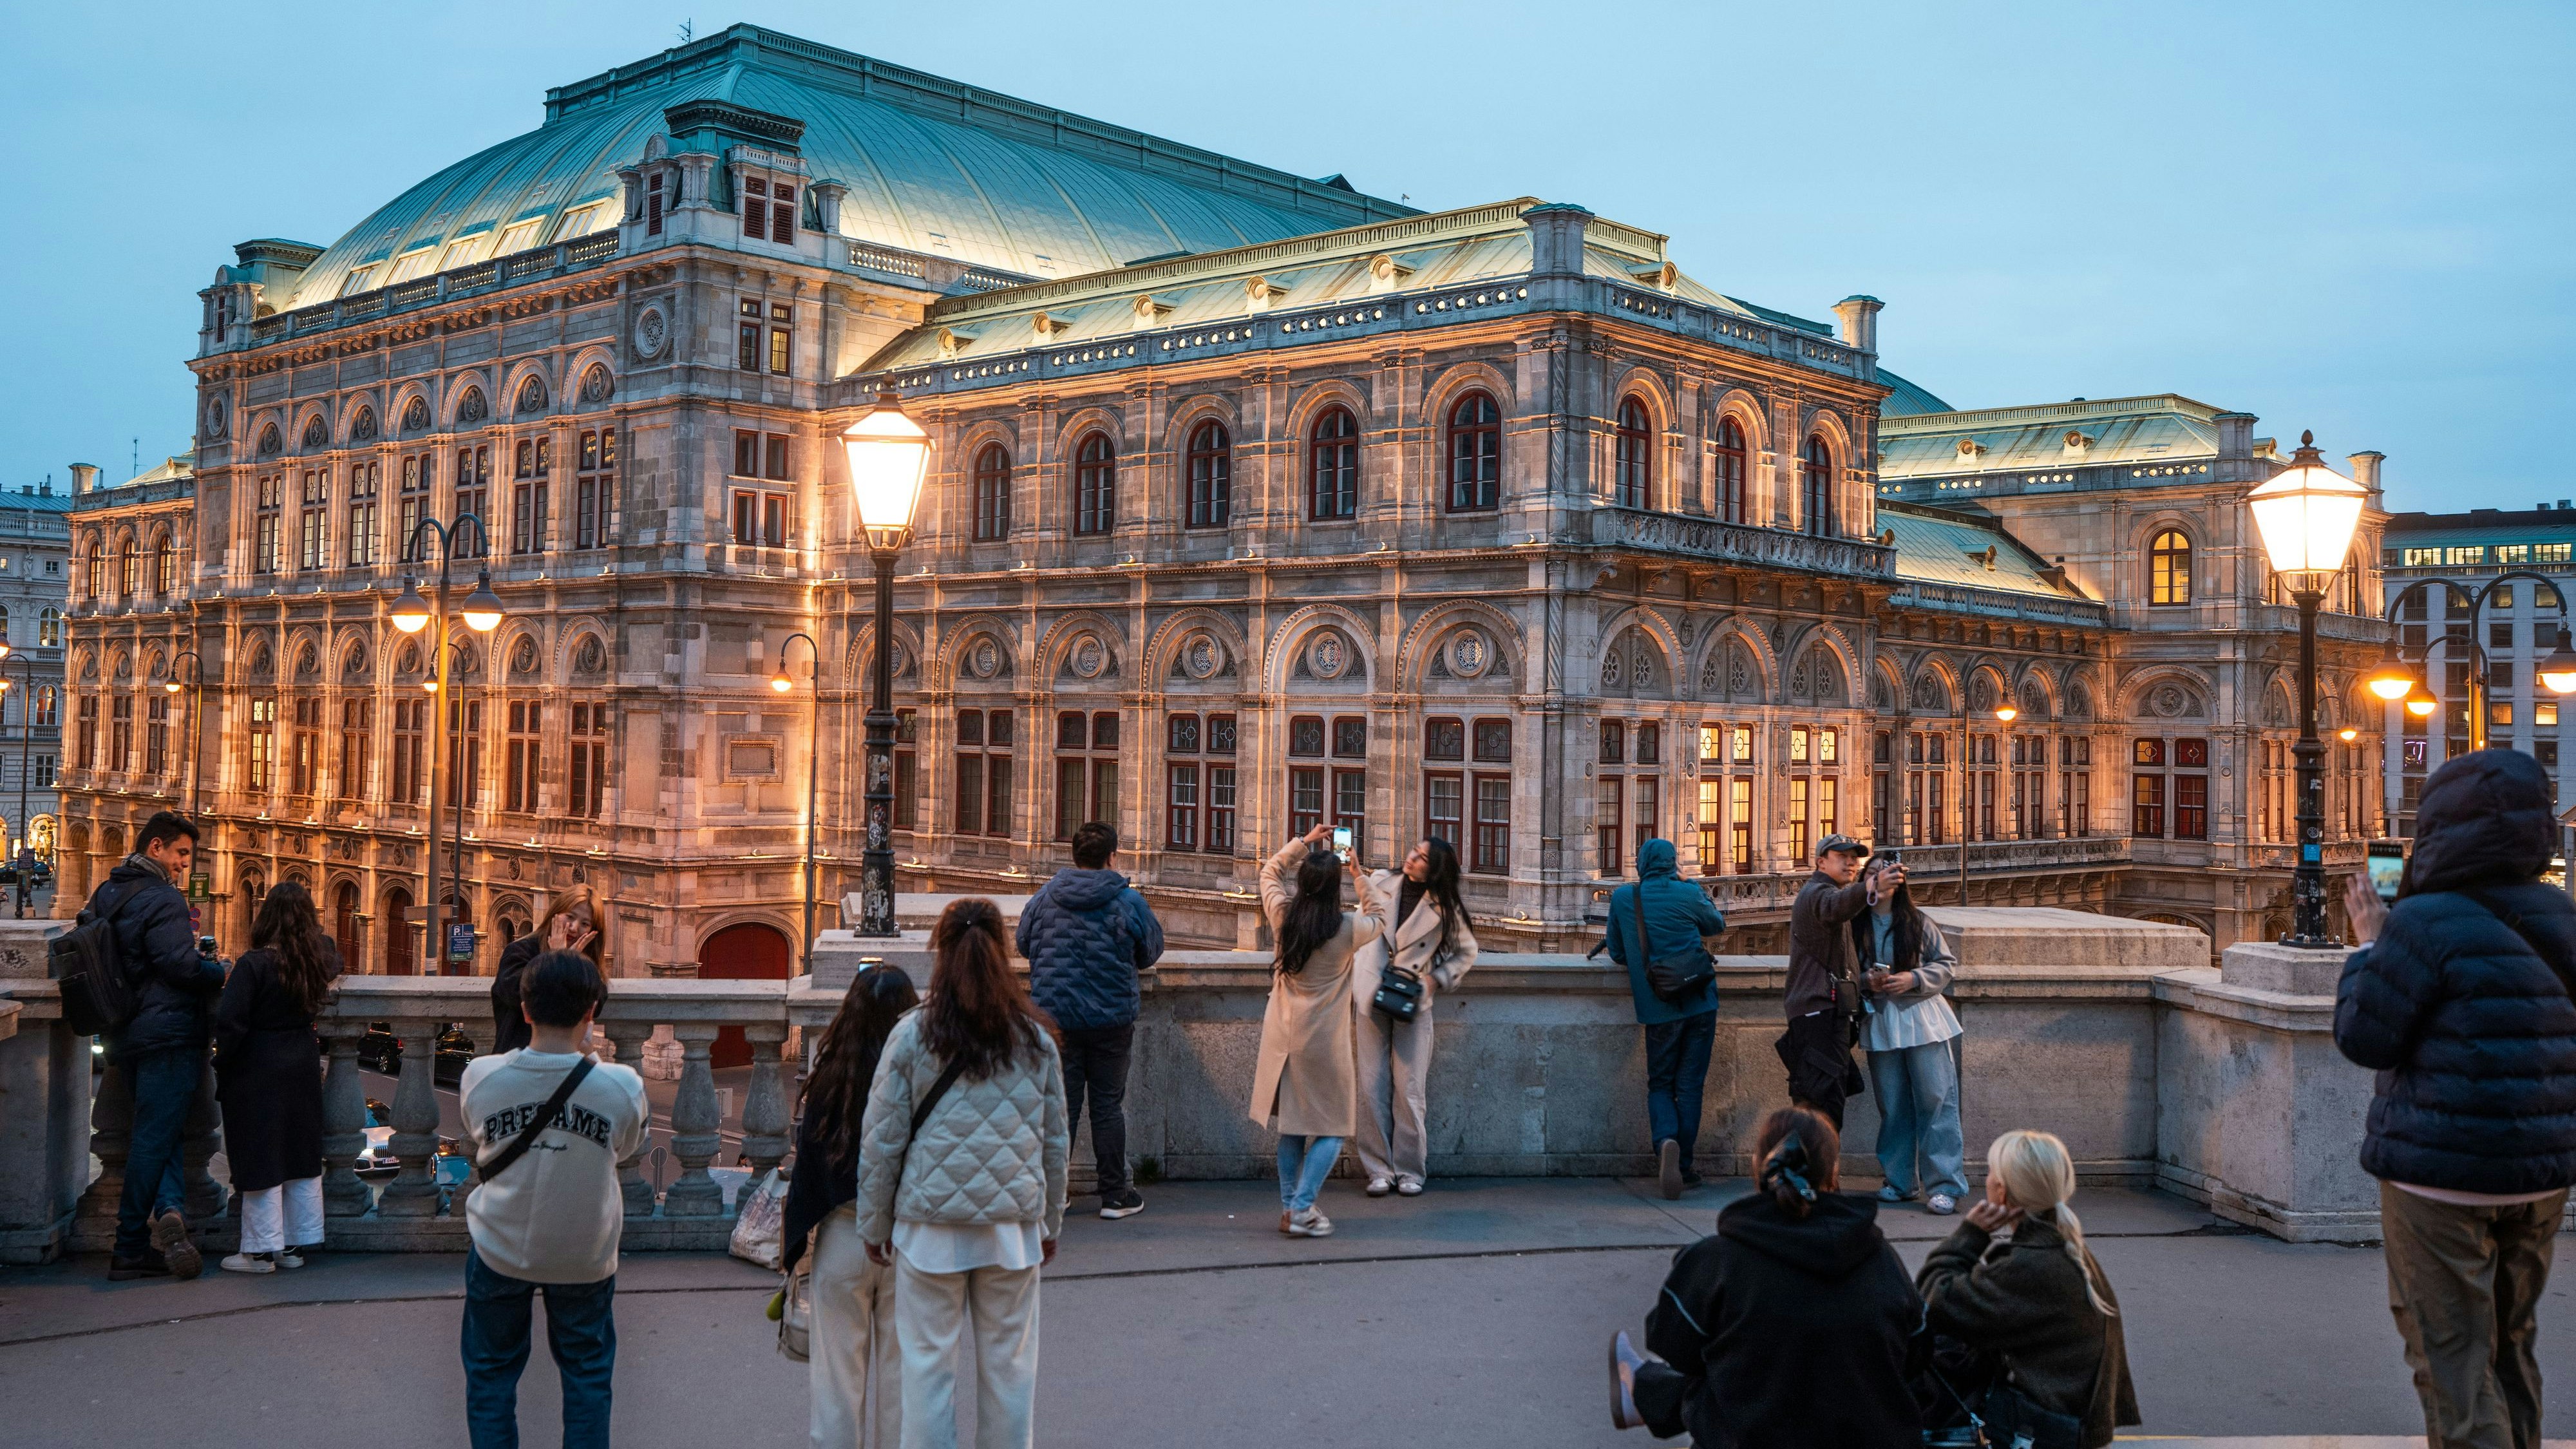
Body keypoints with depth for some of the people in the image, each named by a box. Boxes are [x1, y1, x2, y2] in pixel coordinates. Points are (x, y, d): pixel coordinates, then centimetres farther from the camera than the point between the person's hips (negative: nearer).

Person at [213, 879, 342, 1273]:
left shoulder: (254, 964, -18)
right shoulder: (319, 957, -1)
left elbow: (229, 1022, -20)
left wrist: (223, 1063, -6)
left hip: (258, 1073, -6)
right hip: (303, 1067, 6)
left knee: (261, 1159, 1)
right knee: (301, 1156, 12)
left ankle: (261, 1251, 7)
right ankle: (295, 1245, 20)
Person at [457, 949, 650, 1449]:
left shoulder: (480, 1077, -17)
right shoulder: (622, 1086, -22)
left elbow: (477, 1144, 2)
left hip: (499, 1250, 1)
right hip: (584, 1256, -1)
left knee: (491, 1372, 18)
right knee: (587, 1373, 19)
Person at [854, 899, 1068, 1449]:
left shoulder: (912, 1035, -6)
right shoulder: (1036, 1037, 1)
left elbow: (882, 1142, -2)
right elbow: (1055, 1142, 8)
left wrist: (875, 1226, 9)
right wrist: (1050, 1222, 20)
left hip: (931, 1225, -2)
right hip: (1014, 1224, 2)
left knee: (928, 1363, 7)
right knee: (1009, 1364, 11)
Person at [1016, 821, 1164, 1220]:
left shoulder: (1044, 898, -3)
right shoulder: (1129, 902, -8)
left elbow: (1023, 944, 12)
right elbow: (1151, 952, 6)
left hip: (1055, 1017, 2)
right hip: (1111, 1018, -1)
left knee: (1060, 1104, 8)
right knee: (1108, 1106, 7)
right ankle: (1115, 1196, 12)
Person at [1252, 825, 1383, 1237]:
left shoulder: (1283, 916, -5)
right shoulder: (1349, 928, -14)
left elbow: (1270, 871, 16)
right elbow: (1377, 916, 10)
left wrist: (1305, 842, 19)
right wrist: (1360, 876, 17)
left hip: (1283, 1037, 4)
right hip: (1325, 1042, -4)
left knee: (1290, 1125, 16)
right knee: (1332, 1128, 6)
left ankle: (1289, 1208, 18)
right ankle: (1302, 1209, -5)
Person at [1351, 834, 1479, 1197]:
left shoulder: (1445, 907, -3)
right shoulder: (1379, 883, 2)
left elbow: (1466, 952, 8)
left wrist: (1437, 979, -6)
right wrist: (1353, 982, 8)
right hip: (1371, 998, 2)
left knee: (1409, 1089, -2)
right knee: (1372, 1087, 1)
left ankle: (1410, 1170, 8)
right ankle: (1379, 1170, 8)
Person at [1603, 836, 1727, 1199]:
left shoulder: (1622, 898, 0)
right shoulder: (1689, 894, -4)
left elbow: (1617, 954, 9)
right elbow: (1717, 924, 16)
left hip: (1658, 1008, 1)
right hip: (1699, 1003, -1)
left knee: (1660, 1085, 10)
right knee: (1690, 1086, 8)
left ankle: (1666, 1141, -18)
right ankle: (1684, 1166, 8)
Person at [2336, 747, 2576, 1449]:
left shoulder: (2428, 923, -18)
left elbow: (2365, 1038, -12)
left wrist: (2368, 946, 1)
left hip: (2444, 1177, -7)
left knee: (2452, 1361, 0)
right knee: (2510, 1345, 22)